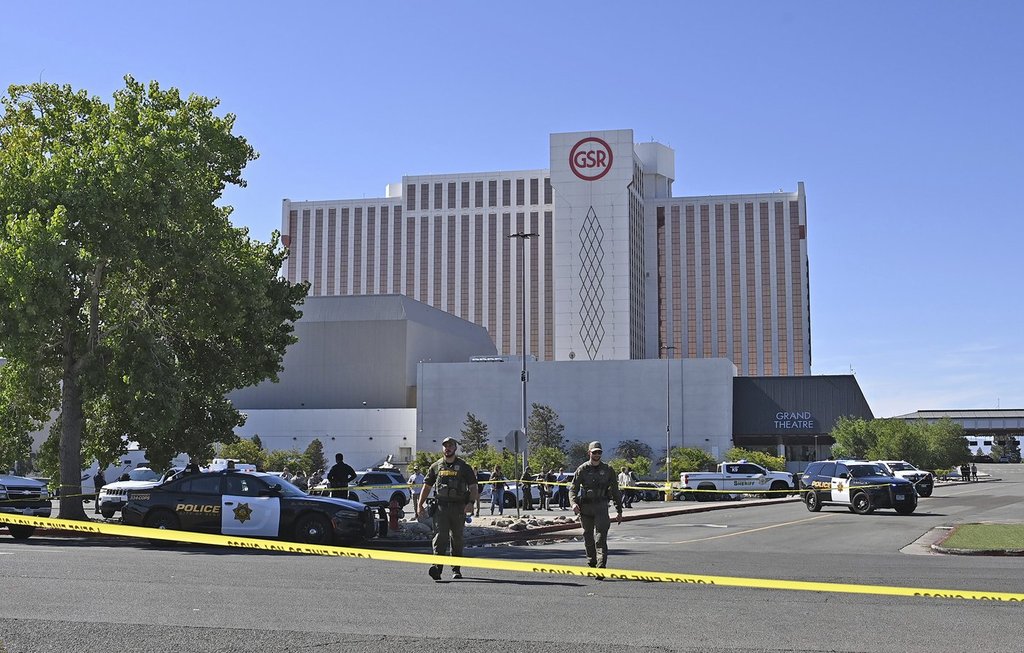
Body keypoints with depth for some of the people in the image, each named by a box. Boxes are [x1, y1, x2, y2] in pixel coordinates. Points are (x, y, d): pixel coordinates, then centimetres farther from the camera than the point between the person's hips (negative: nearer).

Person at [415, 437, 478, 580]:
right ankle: (437, 566, -25)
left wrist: (471, 502, -14)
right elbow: (427, 486, 15)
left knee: (457, 539, 8)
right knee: (440, 536, -15)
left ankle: (456, 569, 20)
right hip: (440, 506, 0)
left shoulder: (464, 467, 6)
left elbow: (473, 487, 3)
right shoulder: (436, 467, 11)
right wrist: (420, 504, 5)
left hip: (458, 507, 0)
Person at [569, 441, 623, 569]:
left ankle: (601, 567, -19)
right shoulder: (582, 469, 4)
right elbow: (573, 488, 1)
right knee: (588, 537, 9)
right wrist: (573, 503, -19)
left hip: (601, 507, -1)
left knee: (600, 538, -12)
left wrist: (619, 511, 9)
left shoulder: (607, 470, 7)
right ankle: (591, 564, 26)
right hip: (585, 507, 1)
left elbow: (615, 491, 12)